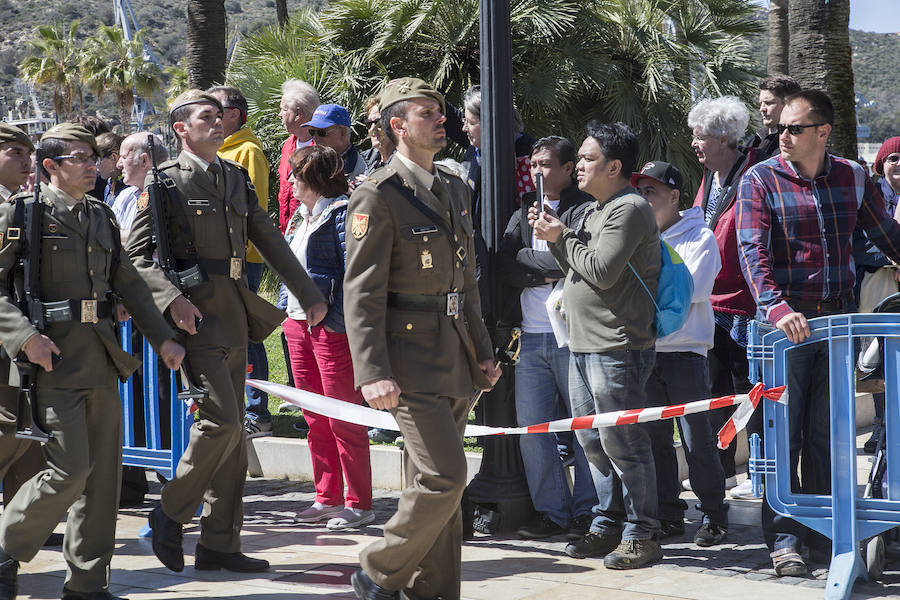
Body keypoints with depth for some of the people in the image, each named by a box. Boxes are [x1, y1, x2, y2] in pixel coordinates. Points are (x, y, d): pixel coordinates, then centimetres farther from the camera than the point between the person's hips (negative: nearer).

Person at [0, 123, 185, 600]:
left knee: (104, 471, 6)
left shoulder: (101, 216, 16)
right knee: (70, 469, -13)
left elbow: (128, 283, 22)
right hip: (55, 359, -7)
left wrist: (162, 337, 16)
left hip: (102, 359, 7)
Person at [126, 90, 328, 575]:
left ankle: (219, 544, 12)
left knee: (232, 429, 6)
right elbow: (135, 255, -6)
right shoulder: (165, 182, -3)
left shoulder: (237, 179, 16)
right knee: (221, 421, -15)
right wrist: (171, 298, -20)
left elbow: (271, 243, 21)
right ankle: (170, 514, 4)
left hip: (235, 317, 7)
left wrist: (311, 296, 18)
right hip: (196, 315, -7)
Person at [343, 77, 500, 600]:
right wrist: (373, 373, -21)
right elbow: (361, 292, -14)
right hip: (412, 358, -8)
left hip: (456, 357, 8)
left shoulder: (456, 189, 15)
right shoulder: (378, 196, -10)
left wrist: (482, 352, 20)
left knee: (437, 482, 12)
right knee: (444, 478, -12)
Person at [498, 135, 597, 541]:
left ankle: (587, 512, 8)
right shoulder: (524, 211, 17)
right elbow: (505, 267, 6)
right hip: (531, 336, 6)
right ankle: (551, 512, 12)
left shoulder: (586, 210, -1)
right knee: (532, 427, 3)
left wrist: (529, 259, -4)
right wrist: (549, 271, -6)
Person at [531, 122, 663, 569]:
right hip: (584, 346, 10)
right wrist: (554, 238, 8)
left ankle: (641, 536, 0)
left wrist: (563, 237, -8)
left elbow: (601, 271, -21)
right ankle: (608, 526, 24)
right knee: (592, 441, 14)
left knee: (622, 443, -6)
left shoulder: (629, 210, -13)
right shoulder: (596, 211, 19)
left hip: (616, 348, -10)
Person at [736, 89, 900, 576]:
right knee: (783, 431, -2)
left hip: (838, 318, 3)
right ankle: (784, 538, 3)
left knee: (827, 434, 7)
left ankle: (823, 536, 14)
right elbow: (753, 251, -13)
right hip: (785, 320, -3)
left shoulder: (852, 178, 8)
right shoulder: (761, 180, -2)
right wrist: (776, 308, -28)